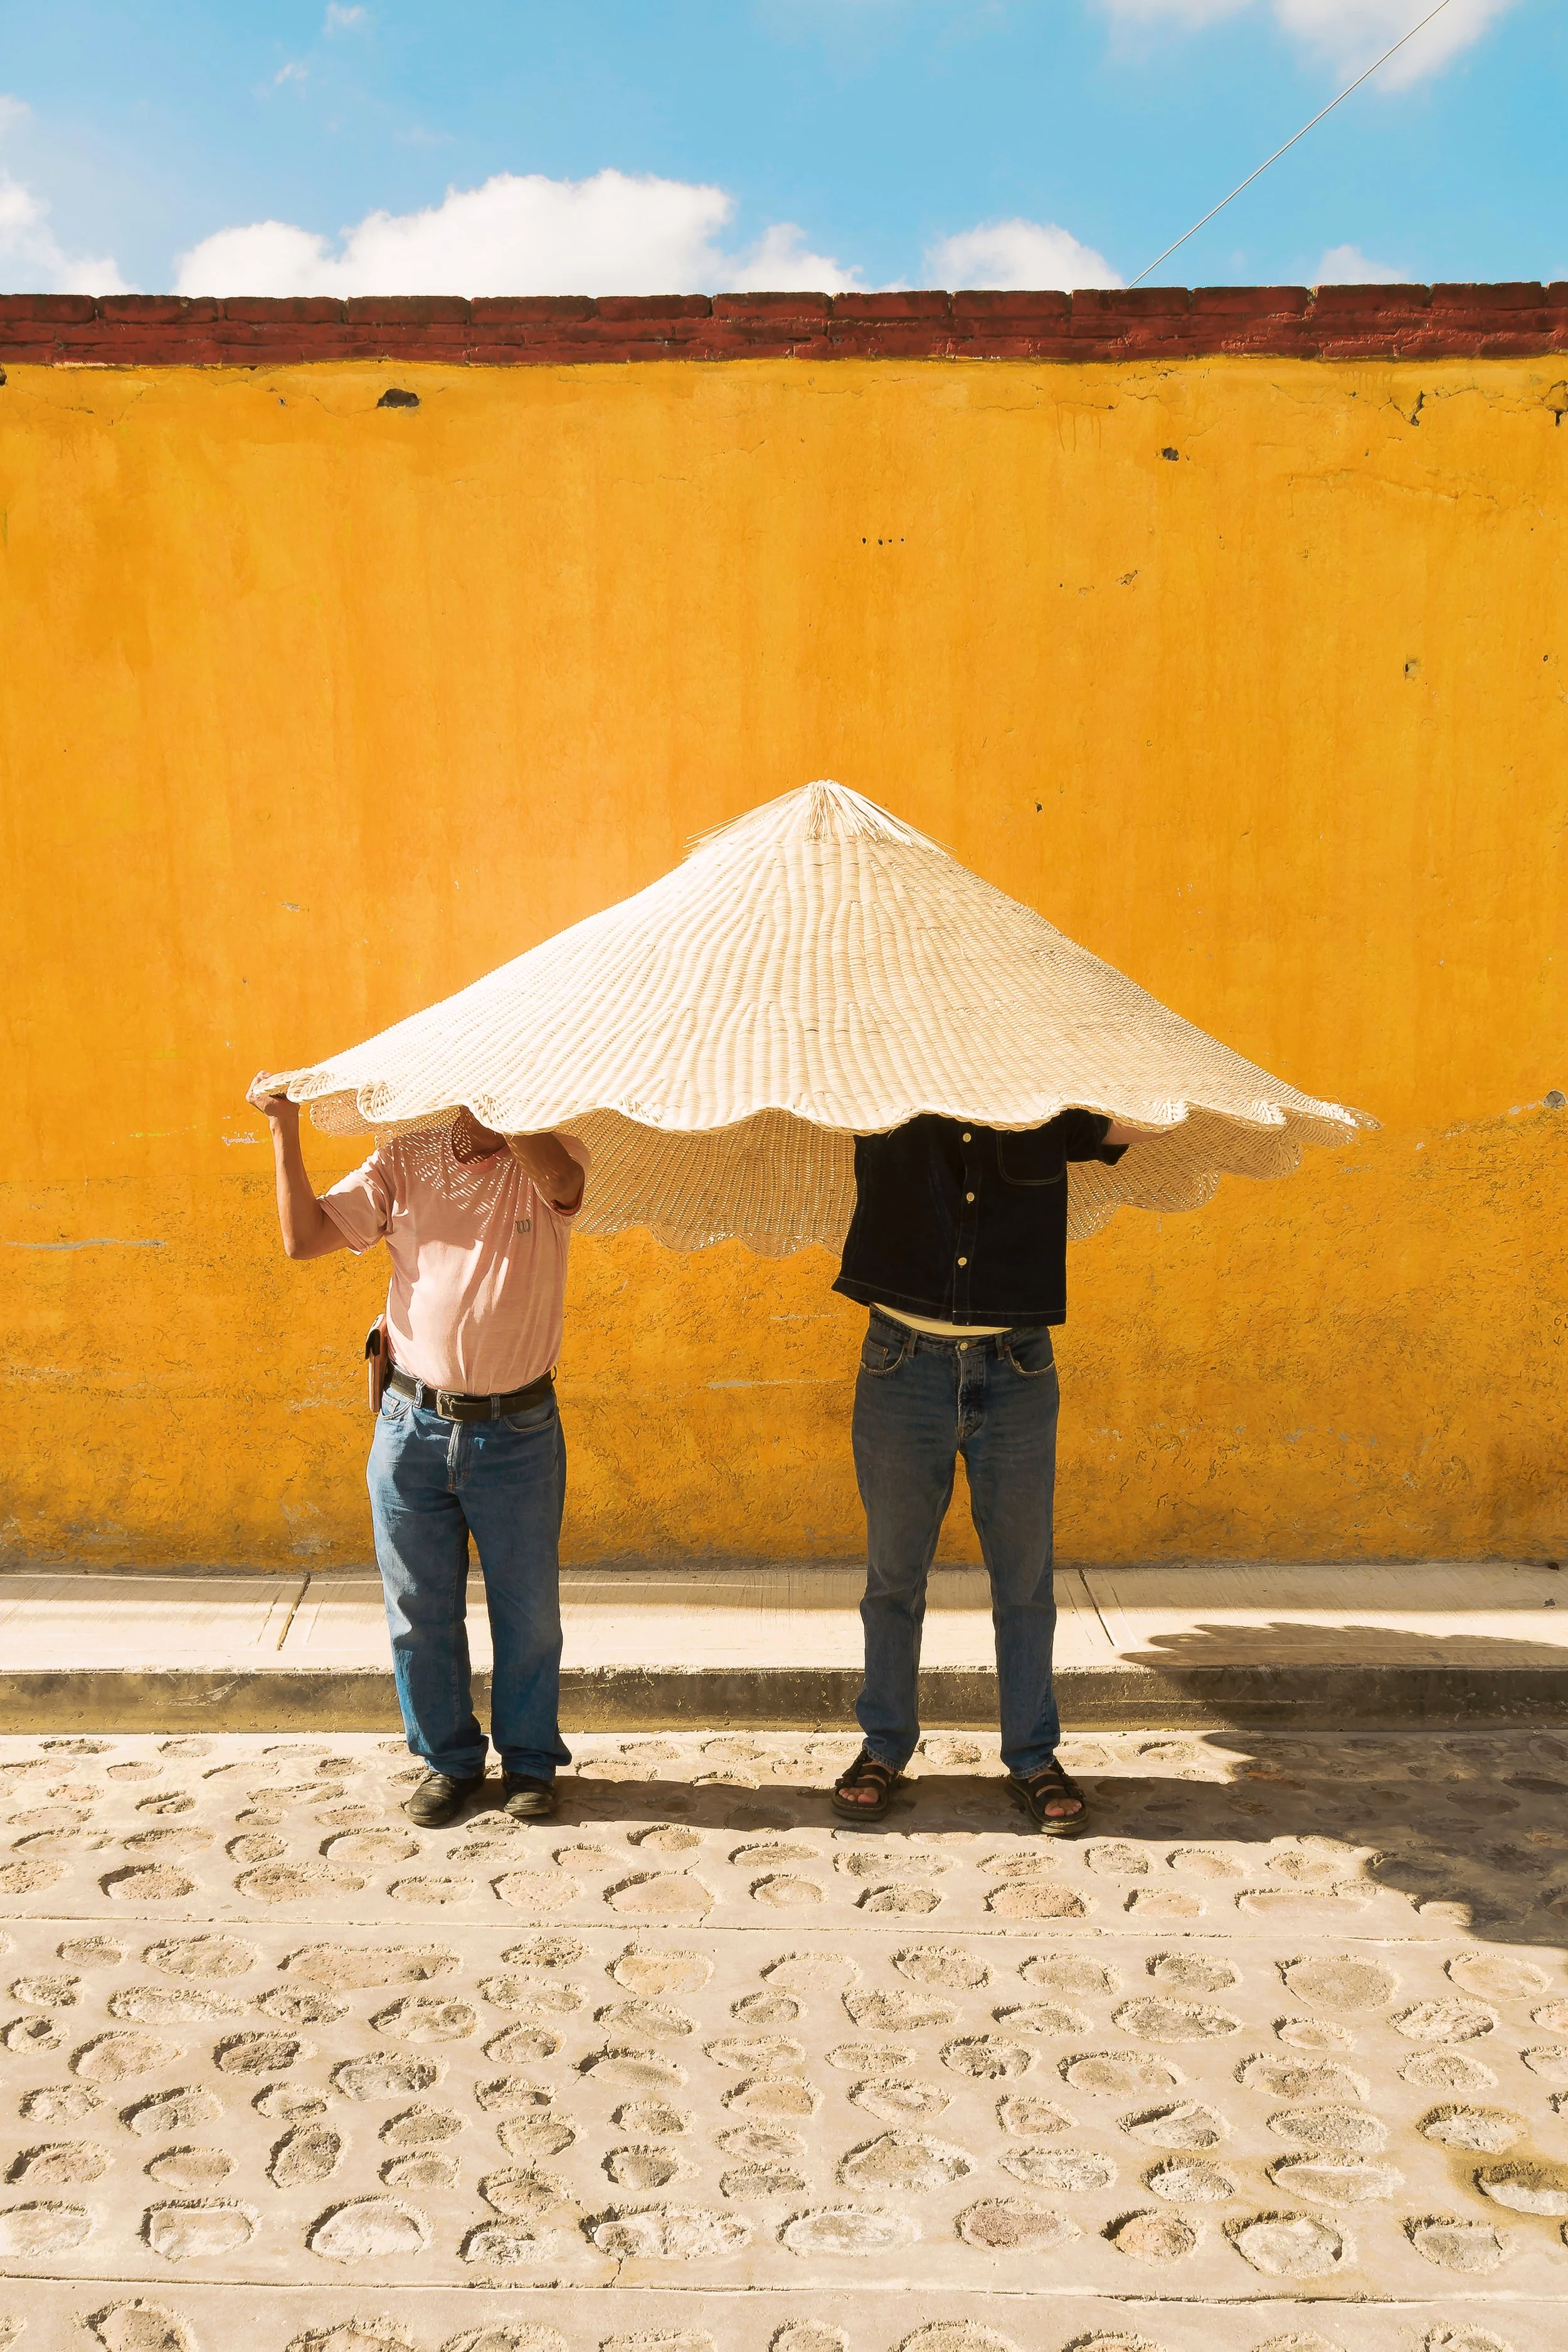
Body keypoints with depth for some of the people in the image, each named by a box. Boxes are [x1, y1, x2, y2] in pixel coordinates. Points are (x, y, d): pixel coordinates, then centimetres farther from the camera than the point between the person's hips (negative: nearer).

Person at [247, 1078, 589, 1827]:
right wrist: (284, 1130, -7)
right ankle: (448, 1759, 31)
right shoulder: (404, 1162, 3)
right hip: (413, 1427, 2)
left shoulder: (550, 1160, -4)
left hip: (518, 1433, -2)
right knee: (420, 1610, 12)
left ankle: (530, 1760, 29)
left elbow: (556, 1177, -29)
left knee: (528, 1611, 9)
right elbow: (304, 1237, -2)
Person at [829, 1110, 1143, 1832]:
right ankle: (885, 1748, 27)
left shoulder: (1048, 1106, 3)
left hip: (1017, 1369, 0)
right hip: (903, 1364, 0)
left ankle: (1033, 1758, 24)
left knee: (1024, 1578, 8)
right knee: (893, 1575, 10)